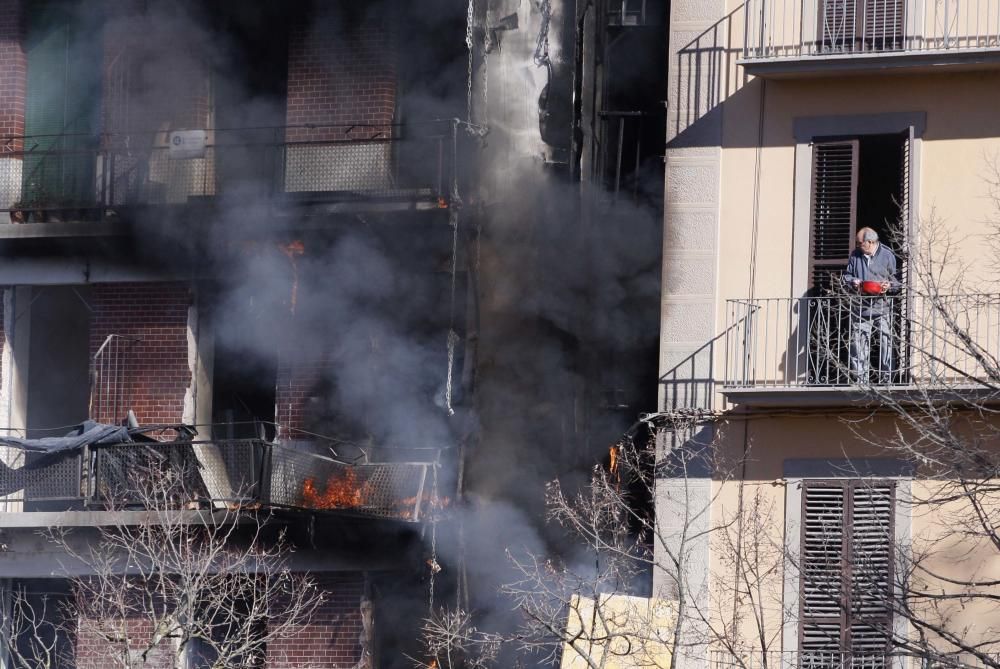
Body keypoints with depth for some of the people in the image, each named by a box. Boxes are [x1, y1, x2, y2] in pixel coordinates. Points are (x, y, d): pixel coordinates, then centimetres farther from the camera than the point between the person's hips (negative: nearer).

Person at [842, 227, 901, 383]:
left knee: (885, 341, -4)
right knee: (858, 340, -1)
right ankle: (860, 377, 4)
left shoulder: (887, 256, 1)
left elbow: (897, 280, 5)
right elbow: (847, 275, 19)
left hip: (881, 307, -3)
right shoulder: (855, 255, 10)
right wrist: (852, 282, -2)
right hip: (860, 307, 3)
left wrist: (889, 285, -15)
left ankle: (886, 376, 2)